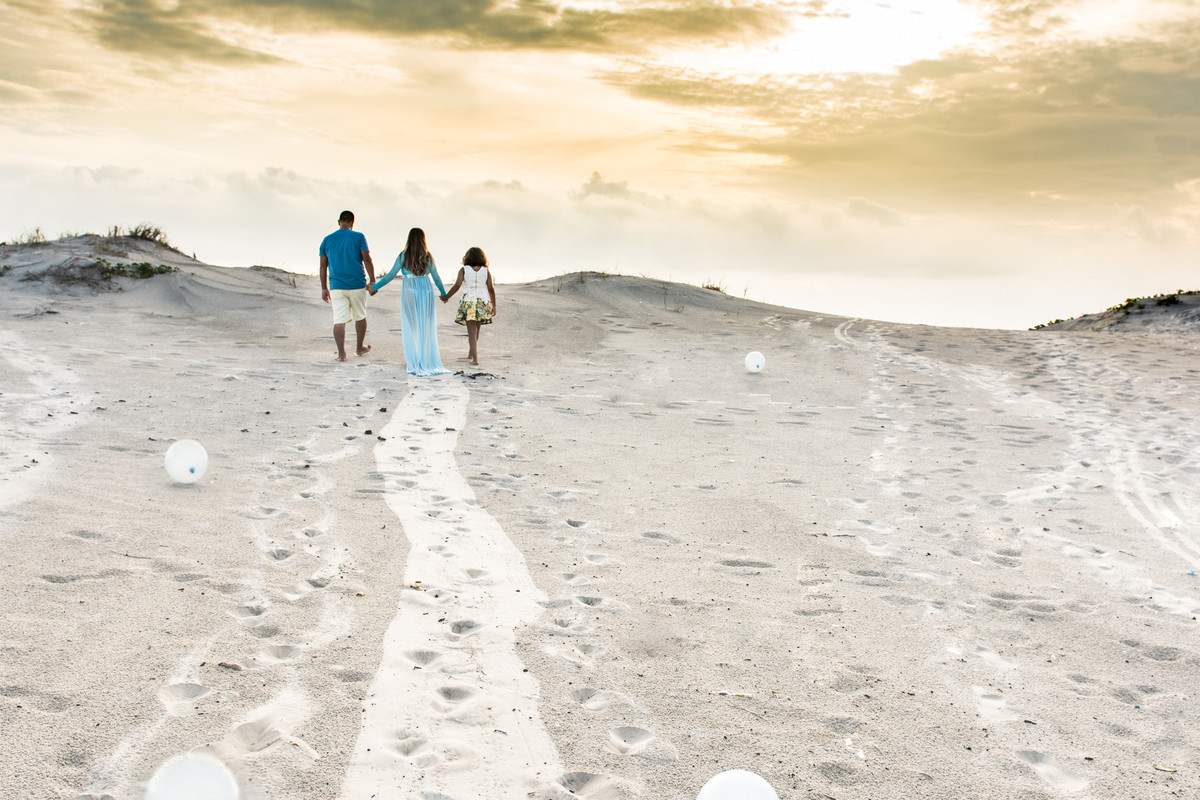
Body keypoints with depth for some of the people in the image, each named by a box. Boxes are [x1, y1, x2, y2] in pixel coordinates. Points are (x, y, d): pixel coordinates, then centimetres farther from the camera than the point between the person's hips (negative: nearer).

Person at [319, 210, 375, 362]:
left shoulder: (327, 240, 5)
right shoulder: (358, 237, -2)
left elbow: (323, 266, 7)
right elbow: (367, 260, -7)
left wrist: (324, 288, 13)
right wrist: (372, 281, -2)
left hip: (336, 287, 1)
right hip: (357, 285, -1)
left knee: (339, 320, 0)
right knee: (360, 316, 17)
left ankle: (341, 353, -7)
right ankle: (360, 347, 29)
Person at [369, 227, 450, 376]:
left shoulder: (403, 256, -4)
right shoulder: (428, 257, 2)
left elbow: (391, 275, -2)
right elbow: (436, 278, 10)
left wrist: (375, 287, 9)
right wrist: (443, 293, 26)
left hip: (409, 292, -1)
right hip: (426, 291, 2)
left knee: (410, 326, 5)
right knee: (427, 326, 7)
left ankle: (412, 360, 6)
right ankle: (429, 358, 9)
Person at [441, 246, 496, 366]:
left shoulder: (464, 270, -1)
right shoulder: (486, 271, 4)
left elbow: (457, 286, -8)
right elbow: (491, 289, 1)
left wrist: (447, 297, 5)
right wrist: (493, 306, 7)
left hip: (468, 303, -2)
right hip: (483, 304, 2)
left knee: (472, 332, -1)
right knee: (476, 330, 19)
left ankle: (475, 359, -10)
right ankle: (470, 354, 34)